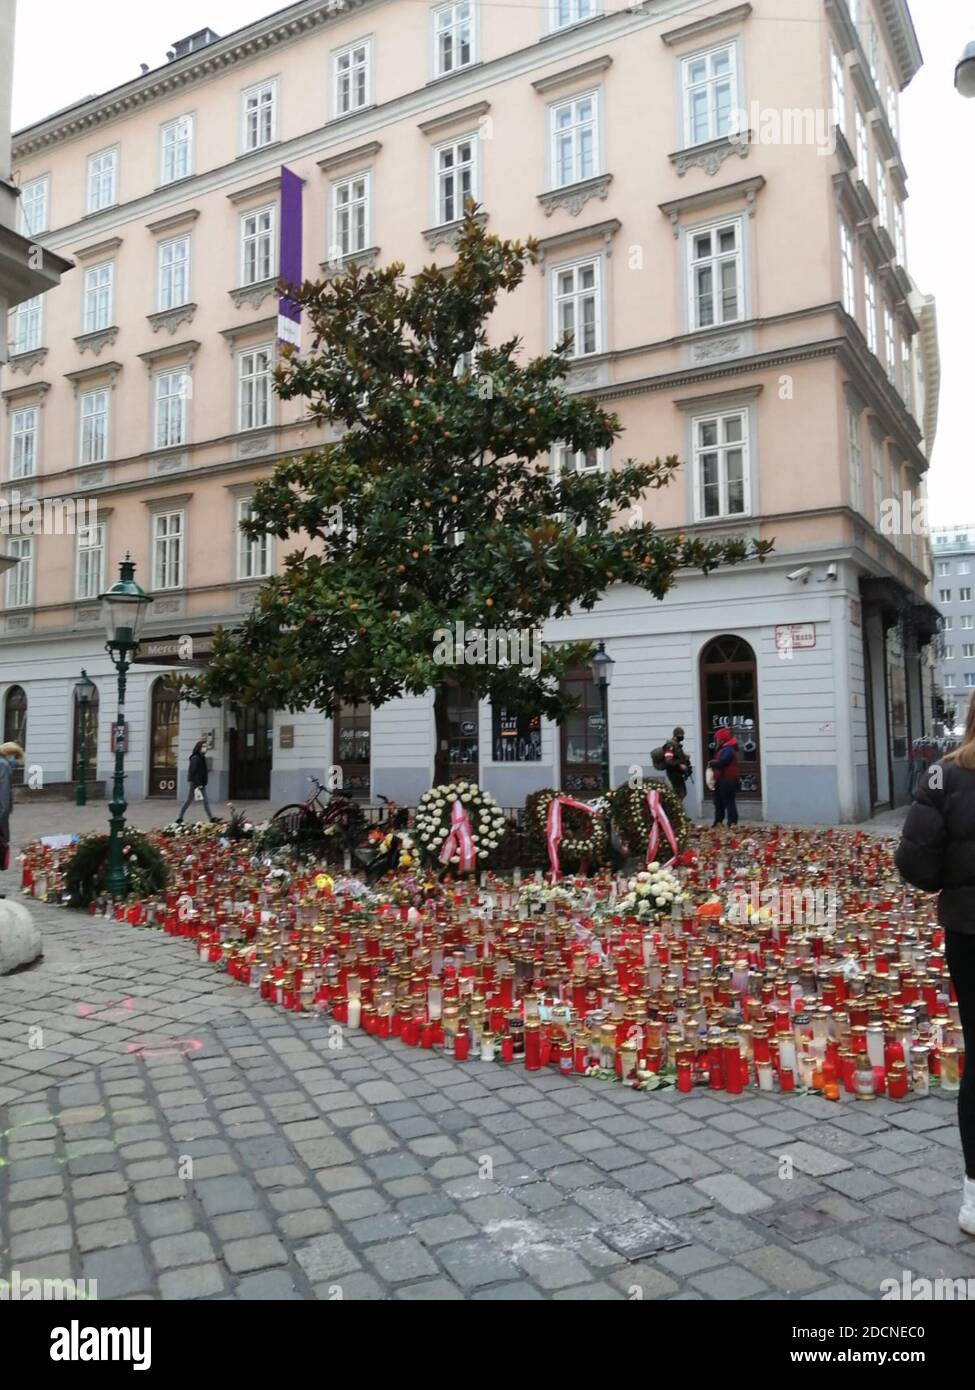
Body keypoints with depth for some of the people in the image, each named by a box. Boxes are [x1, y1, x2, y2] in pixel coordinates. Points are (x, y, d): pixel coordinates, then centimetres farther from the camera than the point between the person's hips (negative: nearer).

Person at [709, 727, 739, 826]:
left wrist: (711, 763, -12)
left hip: (727, 781, -11)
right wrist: (713, 763, -1)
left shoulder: (728, 750, -18)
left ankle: (732, 823, -7)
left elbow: (721, 762, -28)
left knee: (729, 802, -9)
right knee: (718, 801, 17)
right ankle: (718, 822, 25)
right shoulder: (724, 749, 18)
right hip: (722, 781, 11)